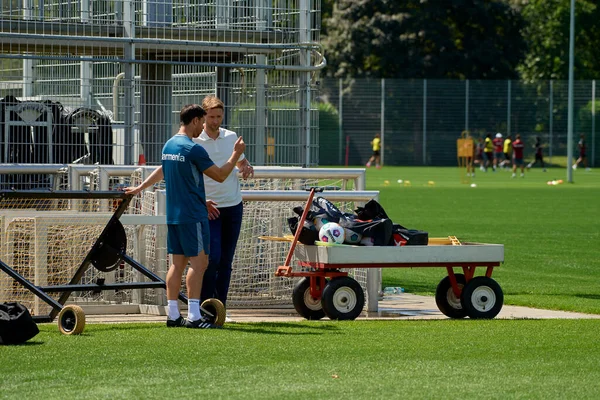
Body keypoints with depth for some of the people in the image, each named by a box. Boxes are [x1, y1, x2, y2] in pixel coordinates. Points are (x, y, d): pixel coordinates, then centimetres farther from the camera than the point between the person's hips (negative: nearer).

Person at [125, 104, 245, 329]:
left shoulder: (169, 145, 12)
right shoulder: (193, 149, -14)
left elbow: (162, 170, 29)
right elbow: (220, 176, -9)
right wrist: (236, 154, 2)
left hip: (173, 215, 9)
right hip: (192, 215, -9)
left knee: (178, 263, 9)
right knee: (199, 262, -8)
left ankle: (173, 315, 8)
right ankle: (194, 316, -12)